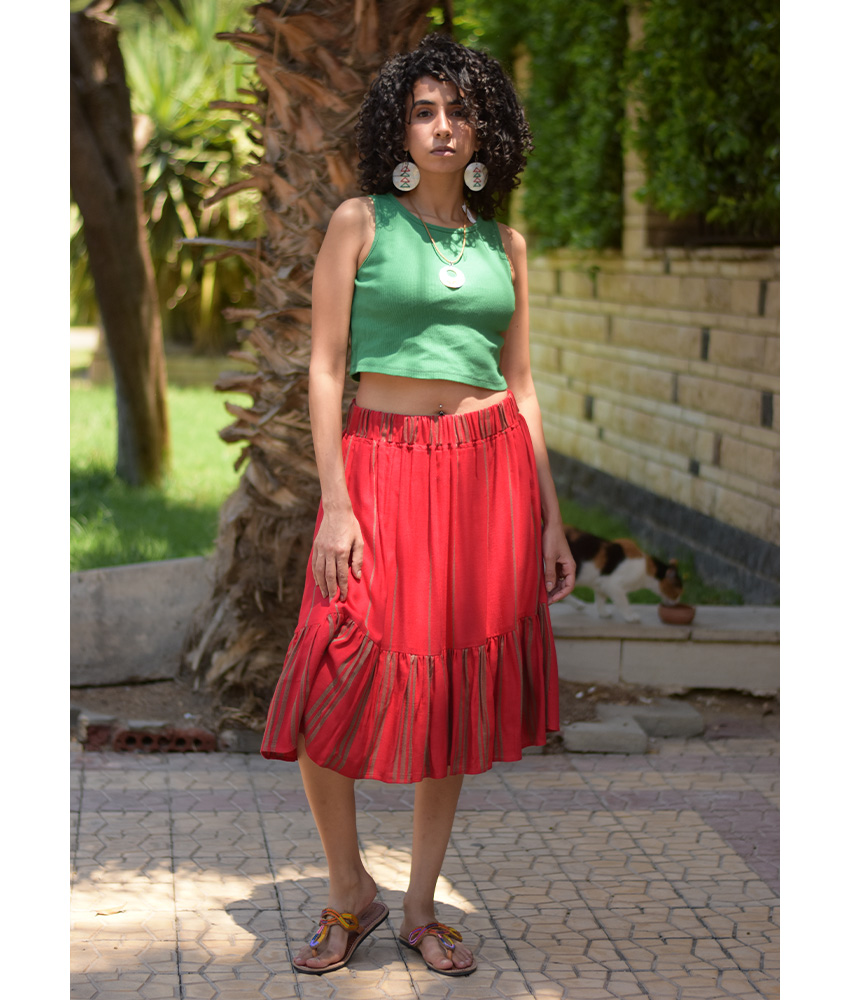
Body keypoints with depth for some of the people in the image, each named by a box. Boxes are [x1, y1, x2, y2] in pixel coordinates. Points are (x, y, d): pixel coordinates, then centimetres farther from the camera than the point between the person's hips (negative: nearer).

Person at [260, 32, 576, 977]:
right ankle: (349, 894, 15)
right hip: (381, 465, -3)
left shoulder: (502, 241, 12)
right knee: (333, 696, -8)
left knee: (457, 694, 5)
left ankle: (421, 909, 19)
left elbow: (520, 383, 13)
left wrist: (551, 518, 8)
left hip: (490, 469, 3)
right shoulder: (360, 222, 2)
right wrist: (334, 504, -11)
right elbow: (324, 368, -2)